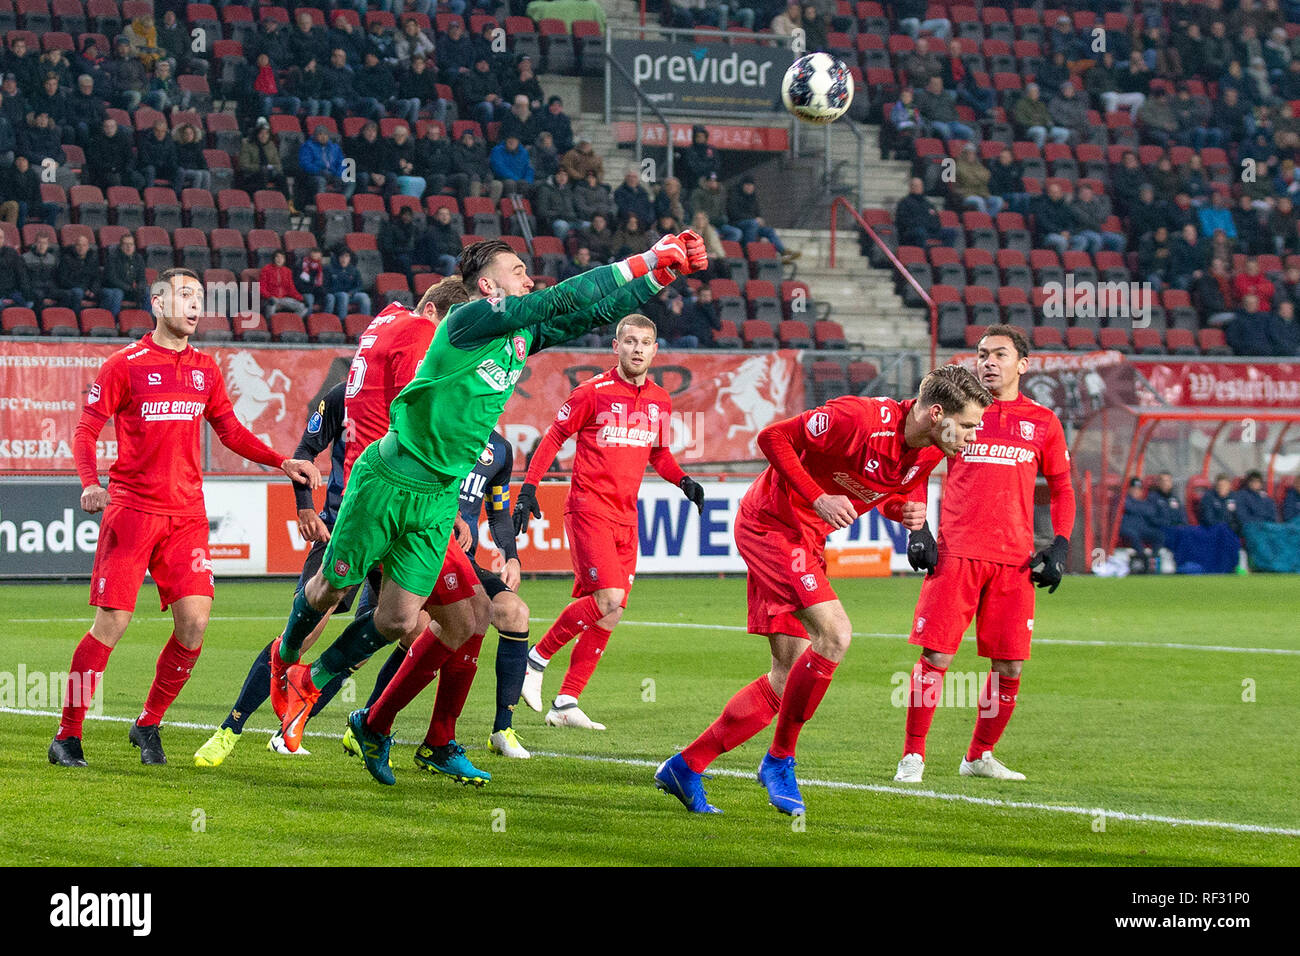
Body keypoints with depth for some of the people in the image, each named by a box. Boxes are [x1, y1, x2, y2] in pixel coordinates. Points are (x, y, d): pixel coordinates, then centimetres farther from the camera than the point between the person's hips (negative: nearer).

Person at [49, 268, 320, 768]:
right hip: (131, 510, -5)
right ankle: (67, 735, 3)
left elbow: (230, 431, 22)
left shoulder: (205, 369, 13)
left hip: (187, 513, 5)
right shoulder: (125, 365, -2)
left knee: (195, 620, -7)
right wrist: (90, 484, -19)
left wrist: (281, 462, 10)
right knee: (112, 622, -8)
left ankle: (148, 725, 12)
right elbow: (85, 432, -2)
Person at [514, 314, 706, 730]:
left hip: (625, 516, 7)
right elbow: (554, 437, -1)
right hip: (589, 508, -6)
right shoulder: (593, 392, -7)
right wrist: (528, 488, -6)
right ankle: (537, 659, -2)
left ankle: (566, 703, 8)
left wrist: (683, 481, 6)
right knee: (609, 599, -20)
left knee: (608, 615, 2)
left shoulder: (660, 400, 10)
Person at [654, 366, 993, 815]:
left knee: (789, 677, 6)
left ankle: (685, 766, 13)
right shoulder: (859, 419, -26)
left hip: (806, 541, 9)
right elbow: (773, 438, -20)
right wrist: (818, 499, -25)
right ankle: (780, 760, -9)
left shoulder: (930, 452, -1)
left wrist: (907, 510, -6)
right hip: (771, 523, -9)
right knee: (835, 634, -23)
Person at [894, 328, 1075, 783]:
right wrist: (917, 528, 1)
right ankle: (913, 756, 1)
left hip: (1014, 559, 2)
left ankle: (980, 755, 19)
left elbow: (1062, 488, 19)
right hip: (956, 555, -2)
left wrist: (1060, 545, 6)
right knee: (936, 655, -9)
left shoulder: (1042, 422, 11)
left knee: (1010, 665, 1)